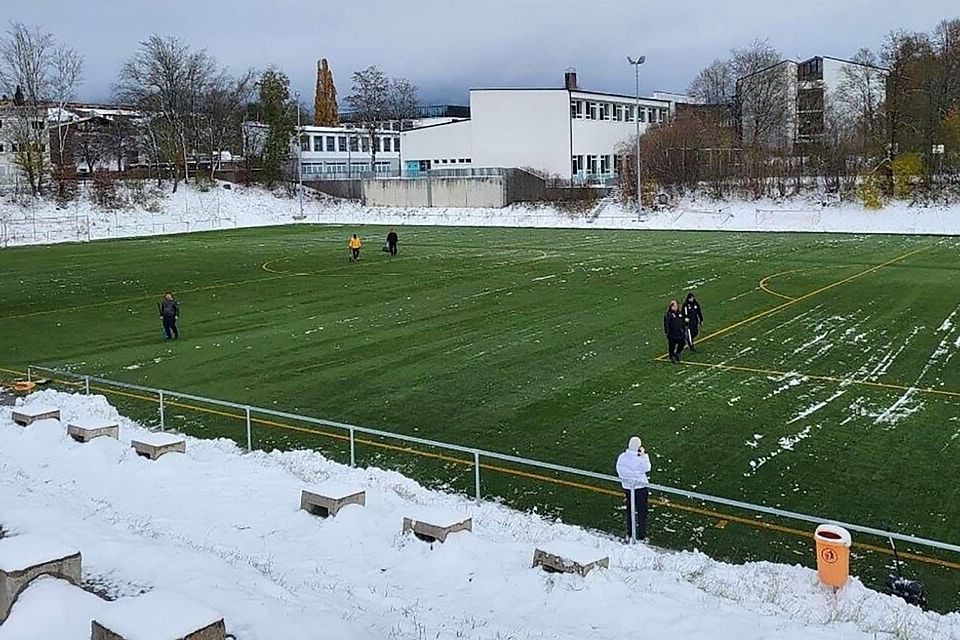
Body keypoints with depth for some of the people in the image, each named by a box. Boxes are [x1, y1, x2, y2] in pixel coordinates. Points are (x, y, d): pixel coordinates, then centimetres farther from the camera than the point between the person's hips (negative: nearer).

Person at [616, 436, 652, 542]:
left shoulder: (621, 457, -8)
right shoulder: (639, 460, -26)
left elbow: (619, 473, 2)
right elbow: (647, 469, -7)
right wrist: (644, 455, -6)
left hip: (627, 487, 5)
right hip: (640, 488, -5)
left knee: (630, 511, 20)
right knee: (642, 512, 9)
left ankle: (629, 534, 30)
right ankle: (641, 537, 16)